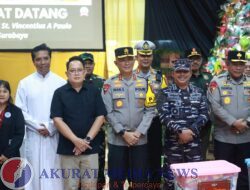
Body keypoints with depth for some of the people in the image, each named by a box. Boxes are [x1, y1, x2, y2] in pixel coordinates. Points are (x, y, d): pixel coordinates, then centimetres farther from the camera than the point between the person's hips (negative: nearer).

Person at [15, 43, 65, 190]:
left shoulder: (61, 82, 1)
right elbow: (20, 111, 1)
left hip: (54, 136, -1)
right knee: (33, 174, 6)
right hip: (33, 136, 1)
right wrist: (37, 126, -9)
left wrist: (51, 127, -10)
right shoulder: (25, 83, 5)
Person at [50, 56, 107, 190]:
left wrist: (87, 139, -10)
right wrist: (75, 140, -14)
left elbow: (100, 117, 1)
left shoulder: (94, 91, 4)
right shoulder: (59, 93, 0)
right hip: (68, 148, -1)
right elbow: (57, 120, -6)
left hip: (90, 148, 1)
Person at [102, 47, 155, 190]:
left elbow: (150, 110, 1)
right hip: (117, 140, -1)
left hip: (140, 140, 1)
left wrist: (139, 132, -10)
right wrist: (124, 133, -12)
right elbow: (108, 113, -5)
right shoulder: (109, 84, 0)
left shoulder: (144, 83, 5)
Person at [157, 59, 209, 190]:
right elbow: (163, 116, -9)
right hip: (173, 141, -2)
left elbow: (204, 114, 2)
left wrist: (191, 130, -12)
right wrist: (180, 131, -19)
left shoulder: (199, 93, 10)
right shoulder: (165, 93, 2)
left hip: (194, 141, 2)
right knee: (171, 177, 3)